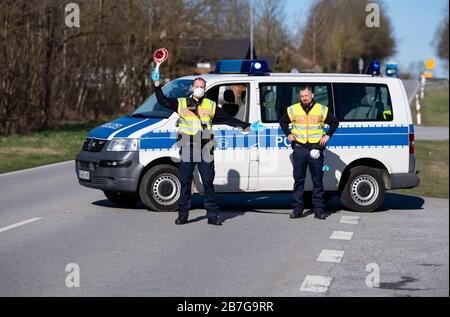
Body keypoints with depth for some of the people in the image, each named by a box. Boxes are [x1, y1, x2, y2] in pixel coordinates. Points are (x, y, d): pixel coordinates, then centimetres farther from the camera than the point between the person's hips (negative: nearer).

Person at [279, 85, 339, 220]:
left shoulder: (322, 110, 5)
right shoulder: (292, 110, 8)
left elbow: (335, 122, 14)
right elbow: (282, 121, 22)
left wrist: (328, 135, 3)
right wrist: (288, 134, 10)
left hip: (316, 149, -1)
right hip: (299, 149, 1)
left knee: (317, 181, 1)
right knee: (298, 180, 3)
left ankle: (319, 210, 5)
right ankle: (297, 209, 8)